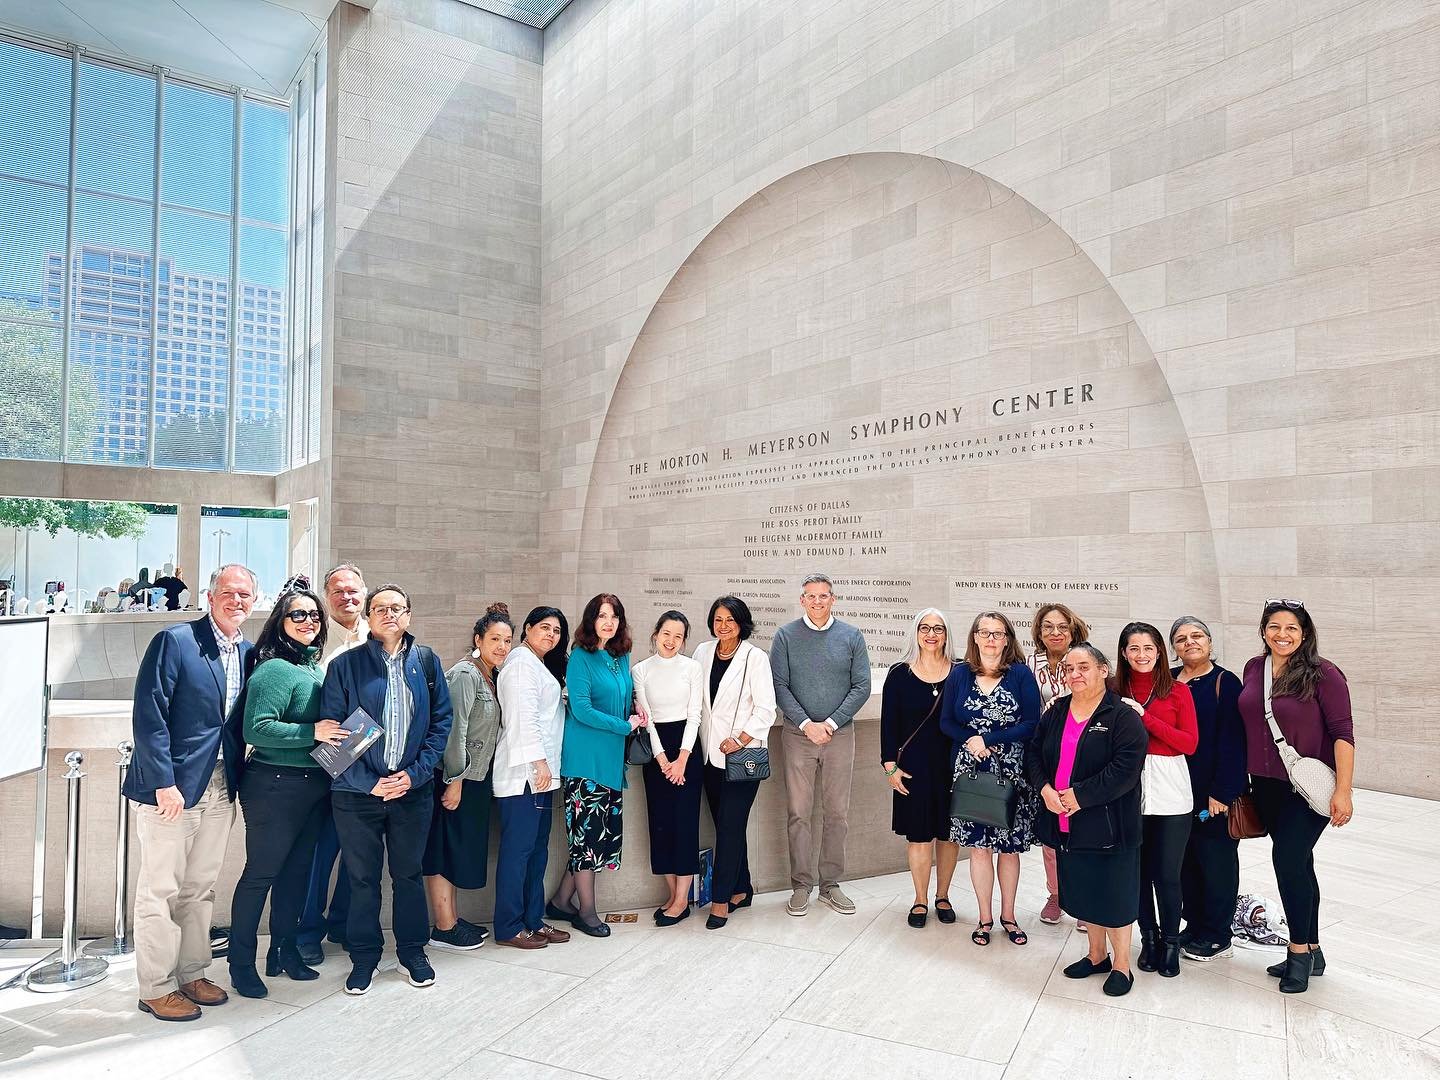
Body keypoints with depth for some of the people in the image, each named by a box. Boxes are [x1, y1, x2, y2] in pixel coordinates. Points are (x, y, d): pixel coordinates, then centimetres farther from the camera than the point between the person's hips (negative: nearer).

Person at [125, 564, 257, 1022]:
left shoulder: (247, 652, 9)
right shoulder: (174, 640, -11)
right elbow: (149, 715, -14)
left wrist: (238, 781, 6)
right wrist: (164, 783, -17)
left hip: (220, 791, 6)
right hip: (171, 788, -6)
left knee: (200, 889, 16)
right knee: (160, 891, 4)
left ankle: (191, 975, 28)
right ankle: (156, 988, 16)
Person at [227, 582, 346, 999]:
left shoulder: (315, 668, 11)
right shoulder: (274, 669, -14)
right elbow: (256, 729, -21)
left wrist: (339, 736, 8)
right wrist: (312, 732, -23)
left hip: (315, 787, 8)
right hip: (276, 787, -8)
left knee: (296, 871, 16)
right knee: (260, 873, 3)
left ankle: (283, 952, 29)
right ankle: (241, 963, 17)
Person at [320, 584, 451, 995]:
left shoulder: (426, 661, 4)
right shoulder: (345, 665, -3)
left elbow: (441, 721, 3)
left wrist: (416, 772, -8)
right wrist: (369, 782, -11)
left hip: (413, 788, 2)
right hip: (357, 792, -1)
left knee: (408, 873, 13)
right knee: (362, 877, 10)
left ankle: (413, 951, 29)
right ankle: (364, 956, 27)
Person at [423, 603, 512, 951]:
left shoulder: (490, 678, 11)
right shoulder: (465, 675, -17)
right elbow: (454, 730, -21)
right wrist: (454, 780, -20)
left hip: (475, 778, 9)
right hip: (453, 778, -9)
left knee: (461, 848, 15)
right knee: (444, 848, 0)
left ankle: (451, 918, 26)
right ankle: (443, 928, 8)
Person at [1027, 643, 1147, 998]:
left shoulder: (1123, 717, -11)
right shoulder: (1056, 712, 8)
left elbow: (1125, 768, -21)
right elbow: (1034, 753, 9)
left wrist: (1080, 795, -21)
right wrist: (1045, 788, -10)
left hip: (1107, 826, -6)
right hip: (1065, 824, 6)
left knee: (1113, 895, 4)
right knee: (1083, 891, 17)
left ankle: (1121, 965, 23)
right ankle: (1096, 955, 35)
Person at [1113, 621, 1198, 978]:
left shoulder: (1178, 691, 2)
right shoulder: (1114, 691, 4)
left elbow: (1190, 743, -6)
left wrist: (1144, 716, -12)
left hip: (1169, 791, -1)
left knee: (1167, 873, 3)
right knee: (1138, 869, 9)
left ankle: (1171, 942, 24)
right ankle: (1149, 938, 28)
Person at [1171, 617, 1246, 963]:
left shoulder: (1225, 683, -7)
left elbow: (1231, 741, -12)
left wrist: (1222, 791, -16)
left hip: (1214, 792, -5)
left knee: (1216, 859, 5)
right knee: (1185, 859, 12)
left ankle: (1216, 936, 18)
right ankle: (1194, 925, 27)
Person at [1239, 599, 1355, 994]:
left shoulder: (1323, 674, -12)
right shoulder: (1253, 669, 4)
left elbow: (1343, 733, -14)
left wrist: (1343, 791, -18)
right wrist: (1247, 779, 15)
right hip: (1267, 787, 6)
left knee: (1288, 859, -10)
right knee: (1297, 864, 14)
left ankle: (1299, 952, 7)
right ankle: (1311, 952, 26)